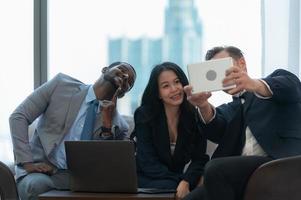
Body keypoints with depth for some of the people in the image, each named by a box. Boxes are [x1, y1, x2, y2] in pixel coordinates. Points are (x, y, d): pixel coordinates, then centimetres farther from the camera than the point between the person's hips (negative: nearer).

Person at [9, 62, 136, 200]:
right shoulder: (62, 84, 3)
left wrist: (107, 124, -13)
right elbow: (18, 116, 1)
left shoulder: (118, 125, 6)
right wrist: (27, 162, -10)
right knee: (36, 186, -36)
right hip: (40, 170, -1)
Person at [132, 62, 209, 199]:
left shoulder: (195, 115, -2)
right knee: (171, 188, -32)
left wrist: (186, 182, -25)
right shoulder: (144, 116, -8)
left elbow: (199, 159, -5)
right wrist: (180, 180, -22)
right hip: (147, 179, -2)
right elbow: (148, 163, -12)